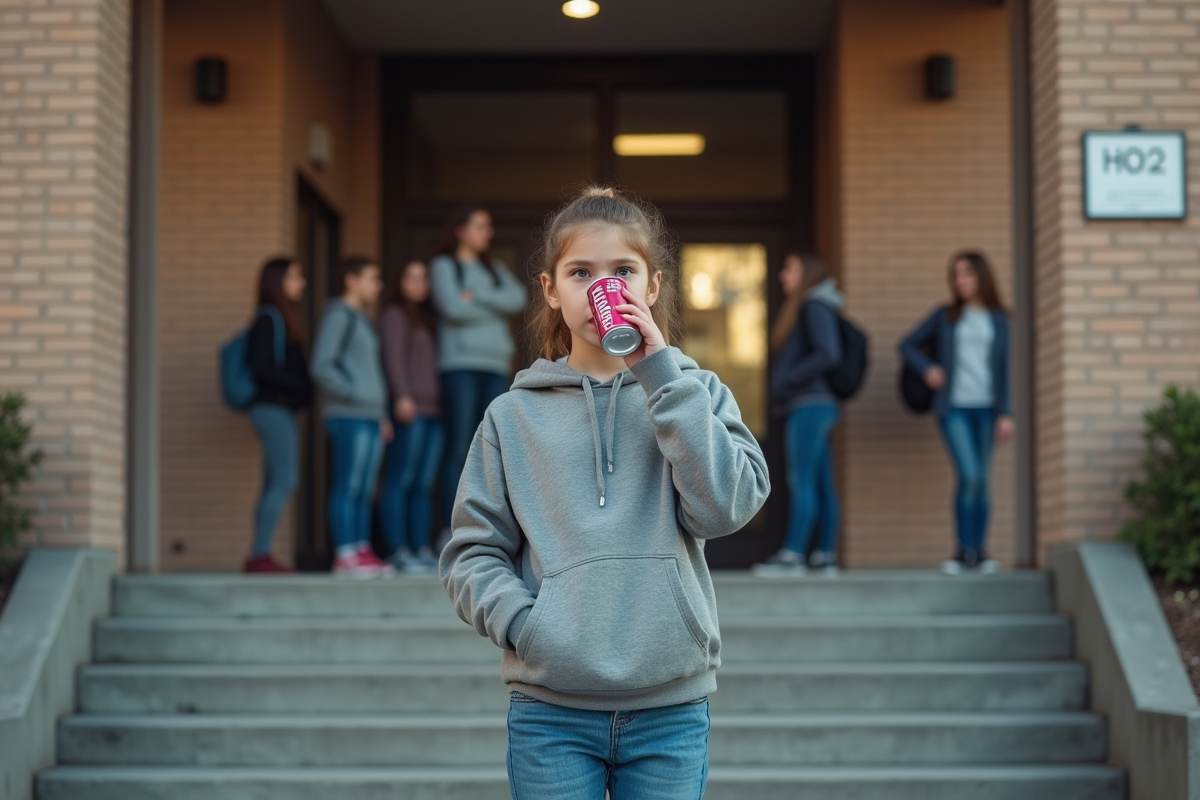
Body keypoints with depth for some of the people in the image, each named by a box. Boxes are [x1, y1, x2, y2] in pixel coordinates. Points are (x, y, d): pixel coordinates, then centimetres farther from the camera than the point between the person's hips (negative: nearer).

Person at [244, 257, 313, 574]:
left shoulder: (280, 318, 19)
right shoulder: (269, 318, -9)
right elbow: (261, 368, -16)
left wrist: (304, 388, 8)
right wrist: (301, 385, -15)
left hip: (279, 410, 10)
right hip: (274, 408, -10)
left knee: (274, 485, 7)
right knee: (285, 480, -14)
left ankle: (259, 557, 6)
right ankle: (260, 553, -16)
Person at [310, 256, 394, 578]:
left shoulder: (363, 320, 23)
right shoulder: (338, 316, -5)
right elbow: (321, 366, -13)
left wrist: (383, 415, 20)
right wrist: (352, 394, -17)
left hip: (371, 417, 9)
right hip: (348, 417, -9)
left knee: (365, 490, 7)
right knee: (347, 485, -9)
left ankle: (362, 551, 9)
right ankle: (345, 555, -9)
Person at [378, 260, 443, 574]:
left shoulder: (430, 319, 25)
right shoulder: (394, 315, 3)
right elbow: (393, 357, -10)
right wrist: (402, 396, -21)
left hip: (435, 409, 7)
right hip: (409, 409, -7)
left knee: (424, 485, 6)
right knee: (400, 481, -9)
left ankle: (422, 551, 6)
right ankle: (399, 552, -12)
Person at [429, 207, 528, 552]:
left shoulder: (494, 268, 21)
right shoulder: (443, 265, 6)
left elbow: (519, 299, 2)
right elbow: (453, 308, -10)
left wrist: (476, 296, -8)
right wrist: (495, 310, 3)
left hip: (495, 365, 5)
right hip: (460, 364, -5)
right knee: (459, 449, -10)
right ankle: (450, 532, -10)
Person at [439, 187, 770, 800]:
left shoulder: (694, 394, 5)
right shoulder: (514, 416, 5)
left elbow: (724, 507, -12)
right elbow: (471, 553, 5)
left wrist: (661, 373, -12)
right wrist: (521, 623, -14)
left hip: (671, 706, 0)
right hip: (550, 708, 0)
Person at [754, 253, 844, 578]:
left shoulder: (815, 306, -7)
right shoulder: (803, 308, 22)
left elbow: (828, 354, -18)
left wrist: (788, 379, -14)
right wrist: (783, 381, 12)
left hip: (809, 404, -10)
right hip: (814, 406, 10)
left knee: (801, 481, -12)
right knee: (821, 484, 6)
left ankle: (792, 554, -14)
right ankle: (826, 556, 5)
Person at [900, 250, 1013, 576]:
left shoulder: (997, 320, 9)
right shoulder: (945, 316, 8)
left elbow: (1002, 369, 6)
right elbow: (907, 345, 15)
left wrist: (1005, 414, -1)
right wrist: (926, 368, -3)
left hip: (986, 408, 1)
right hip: (954, 407, -1)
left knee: (981, 481, 4)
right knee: (969, 476, -14)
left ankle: (979, 553, 12)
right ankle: (964, 550, -5)